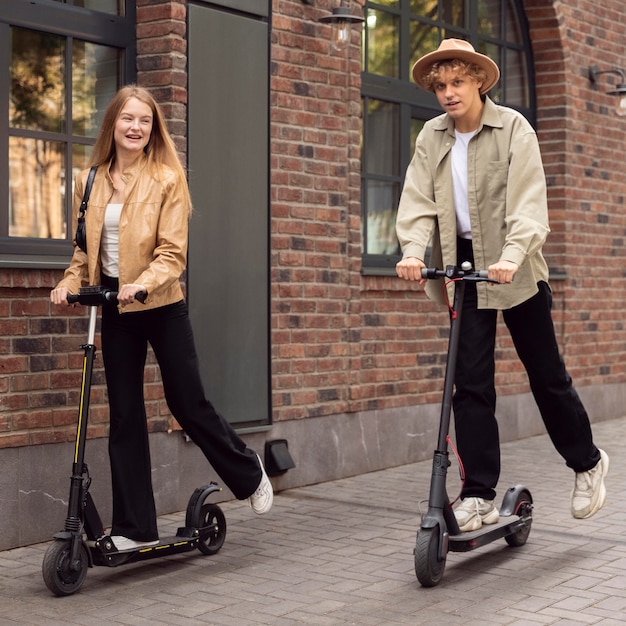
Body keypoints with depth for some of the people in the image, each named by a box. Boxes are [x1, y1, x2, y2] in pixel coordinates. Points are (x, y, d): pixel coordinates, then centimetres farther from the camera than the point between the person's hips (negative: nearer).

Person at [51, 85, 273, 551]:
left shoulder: (168, 179, -6)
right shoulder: (90, 181, 7)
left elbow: (173, 251, -12)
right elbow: (85, 248, 13)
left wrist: (143, 283, -29)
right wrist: (71, 283, -6)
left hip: (162, 307, -4)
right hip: (116, 310, 4)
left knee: (189, 405, 1)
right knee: (124, 416, 5)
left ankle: (250, 474, 28)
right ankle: (135, 526, 13)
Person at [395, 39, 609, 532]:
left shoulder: (513, 128, -8)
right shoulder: (432, 138, 3)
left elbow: (528, 201, -18)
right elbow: (418, 202, -4)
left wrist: (512, 256, -34)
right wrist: (413, 250, -23)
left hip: (511, 269, -3)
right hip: (464, 266, 3)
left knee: (546, 374, 6)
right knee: (471, 383, 0)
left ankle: (588, 463, 29)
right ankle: (479, 497, 5)